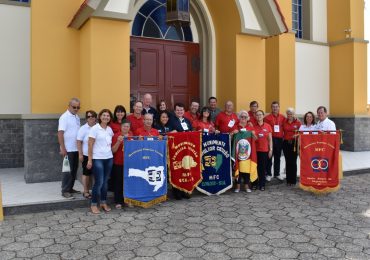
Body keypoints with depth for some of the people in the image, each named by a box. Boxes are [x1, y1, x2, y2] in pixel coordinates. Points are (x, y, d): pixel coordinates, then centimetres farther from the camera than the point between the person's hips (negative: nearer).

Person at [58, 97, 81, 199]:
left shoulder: (77, 117, 11)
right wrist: (63, 148, -20)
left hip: (76, 148, 7)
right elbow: (60, 133, -16)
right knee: (68, 170, -2)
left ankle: (70, 188, 23)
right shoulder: (64, 117, -11)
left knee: (74, 169, 12)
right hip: (68, 149, -7)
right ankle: (65, 191, 7)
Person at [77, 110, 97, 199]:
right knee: (86, 173, 5)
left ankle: (88, 190, 24)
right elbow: (79, 142, -6)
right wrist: (80, 154, -11)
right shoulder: (83, 128, -5)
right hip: (86, 155, -3)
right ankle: (85, 192, 15)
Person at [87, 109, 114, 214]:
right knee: (99, 182, -6)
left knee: (105, 182, 10)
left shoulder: (110, 129, 10)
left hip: (109, 158, 5)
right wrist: (90, 160, -10)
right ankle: (94, 204, 8)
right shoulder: (95, 128, -6)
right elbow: (90, 144, -7)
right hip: (98, 159, -5)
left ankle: (104, 203, 22)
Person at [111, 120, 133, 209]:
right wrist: (118, 141, -22)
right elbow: (113, 150, -8)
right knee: (118, 182, 2)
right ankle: (118, 202, 10)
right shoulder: (116, 135, -4)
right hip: (118, 163, -3)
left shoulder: (132, 135, 8)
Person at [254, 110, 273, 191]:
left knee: (263, 168, 5)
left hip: (264, 150, 0)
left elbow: (270, 139, 5)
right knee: (255, 167, 3)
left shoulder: (268, 126, 2)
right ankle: (254, 183, 16)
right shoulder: (253, 126, 1)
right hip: (255, 150, 0)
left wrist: (270, 149, 1)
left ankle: (262, 184, 14)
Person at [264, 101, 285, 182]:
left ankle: (277, 173, 22)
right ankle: (268, 174, 10)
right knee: (269, 157, 2)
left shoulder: (283, 117, 6)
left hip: (279, 139, 3)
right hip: (271, 139, -3)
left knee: (278, 157, 12)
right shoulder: (267, 117, -4)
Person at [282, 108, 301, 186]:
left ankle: (293, 180, 9)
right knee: (287, 162, 7)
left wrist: (297, 135, -16)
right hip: (286, 143, 2)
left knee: (293, 161, -1)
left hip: (294, 143, -2)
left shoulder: (298, 122, -1)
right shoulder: (284, 122, 6)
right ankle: (288, 180, 15)